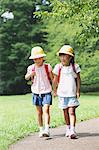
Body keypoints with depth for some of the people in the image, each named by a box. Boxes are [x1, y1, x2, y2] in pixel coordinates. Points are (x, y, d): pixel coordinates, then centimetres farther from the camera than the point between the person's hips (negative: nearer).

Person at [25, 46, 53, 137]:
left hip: (46, 92, -2)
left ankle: (47, 130, -21)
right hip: (36, 93, 3)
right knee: (39, 112, 8)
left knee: (46, 110, -15)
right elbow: (26, 78, 12)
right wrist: (30, 74, -11)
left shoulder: (48, 67, -5)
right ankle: (41, 130, 20)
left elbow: (52, 79, 4)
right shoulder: (31, 68, -1)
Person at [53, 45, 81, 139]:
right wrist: (55, 91, 13)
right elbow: (55, 80, 9)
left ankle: (72, 130, -18)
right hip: (62, 93, 2)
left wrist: (78, 91, -1)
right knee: (65, 111, 11)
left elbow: (78, 79, 3)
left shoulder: (75, 67, -2)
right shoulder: (58, 67, -1)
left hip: (72, 93, -2)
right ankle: (68, 128, 27)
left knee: (71, 111, -12)